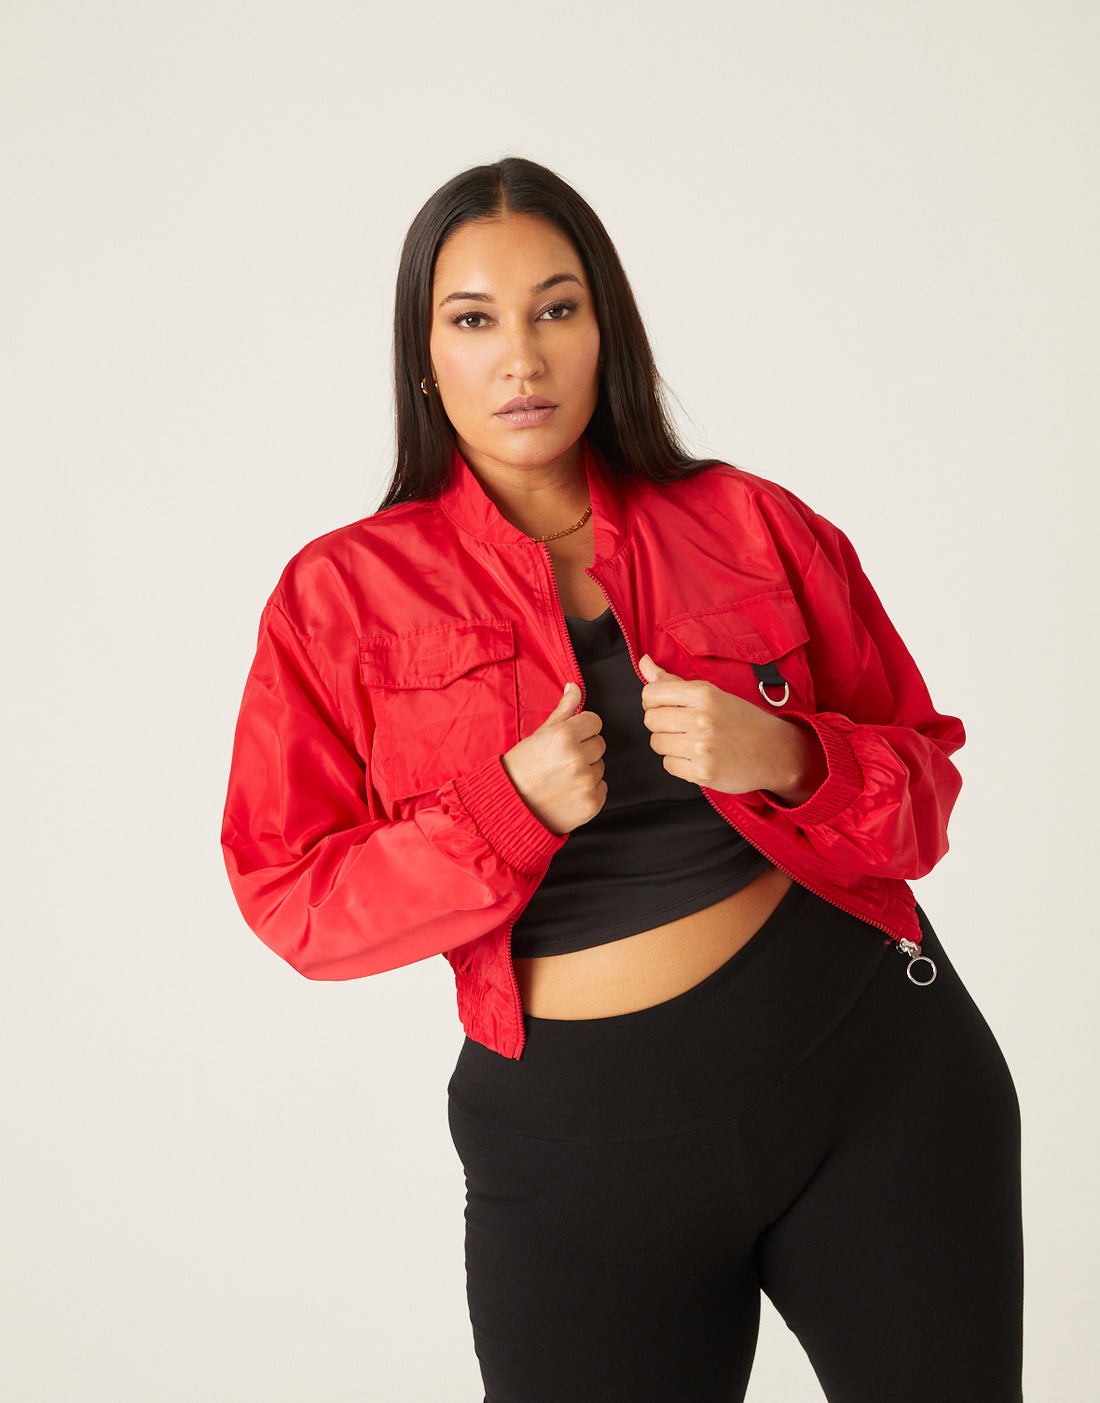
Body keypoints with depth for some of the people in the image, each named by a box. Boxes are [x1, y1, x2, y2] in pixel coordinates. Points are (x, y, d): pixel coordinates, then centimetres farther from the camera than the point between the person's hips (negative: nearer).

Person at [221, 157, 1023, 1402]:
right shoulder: (344, 593, -3)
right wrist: (512, 810, -20)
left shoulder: (751, 525, 0)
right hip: (581, 1129, -1)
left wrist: (784, 761, -17)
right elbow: (290, 900, -5)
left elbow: (921, 778, 5)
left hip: (875, 1061, 2)